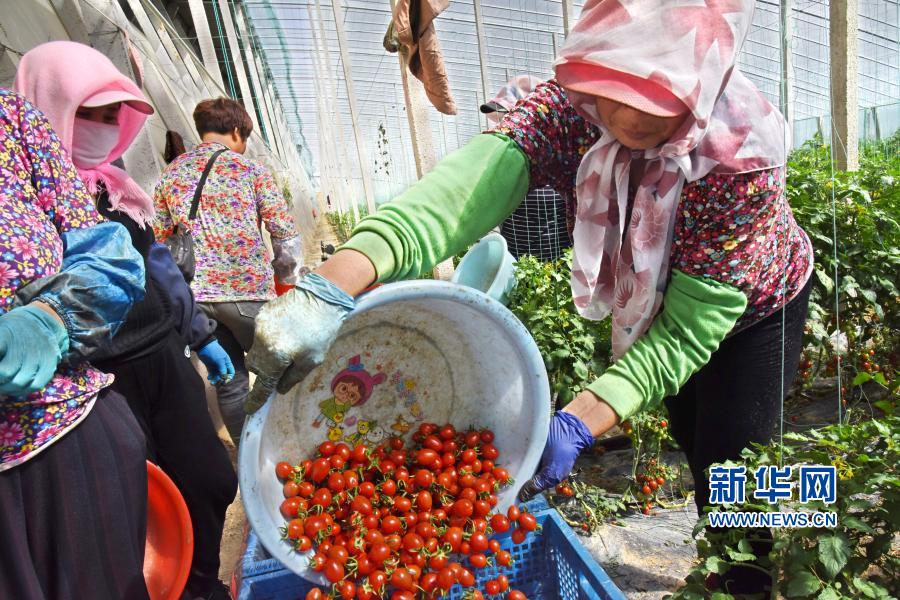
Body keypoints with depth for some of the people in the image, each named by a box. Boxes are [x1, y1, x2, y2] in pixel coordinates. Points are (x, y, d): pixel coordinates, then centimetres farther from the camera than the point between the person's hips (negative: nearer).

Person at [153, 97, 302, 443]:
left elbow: (158, 241, 12)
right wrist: (286, 276, 9)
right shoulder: (250, 169, 0)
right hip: (248, 289, -4)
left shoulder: (171, 174, 11)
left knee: (229, 381, 13)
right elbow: (285, 234, -6)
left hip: (194, 295, 4)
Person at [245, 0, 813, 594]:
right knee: (692, 441, 20)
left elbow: (692, 329, -35)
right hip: (657, 298, 4)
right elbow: (480, 172, -50)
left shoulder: (742, 153, -38)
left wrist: (579, 423, -48)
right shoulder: (575, 101, -31)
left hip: (755, 309, -3)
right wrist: (333, 285, -65)